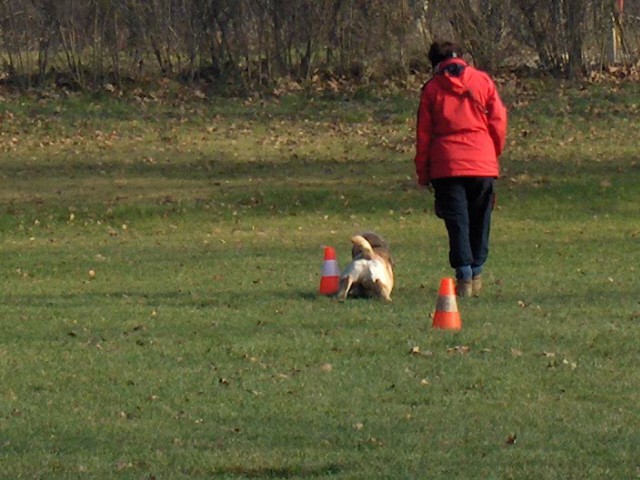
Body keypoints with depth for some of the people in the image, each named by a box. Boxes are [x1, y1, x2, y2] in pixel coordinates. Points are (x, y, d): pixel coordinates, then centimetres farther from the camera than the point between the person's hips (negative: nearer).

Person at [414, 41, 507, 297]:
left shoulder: (432, 88, 4)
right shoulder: (483, 81, 5)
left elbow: (423, 133, 5)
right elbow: (498, 122, 3)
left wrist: (423, 173, 11)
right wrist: (494, 153, 18)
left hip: (446, 165, -1)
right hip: (483, 164, 1)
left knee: (457, 221, 0)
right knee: (480, 219, 13)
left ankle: (464, 275, -9)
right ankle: (477, 273, 17)